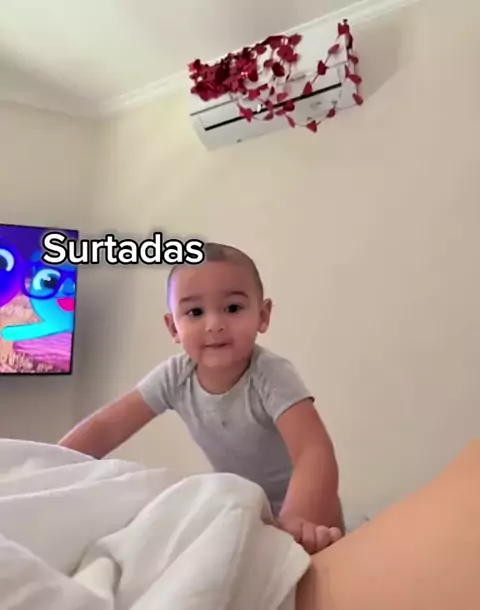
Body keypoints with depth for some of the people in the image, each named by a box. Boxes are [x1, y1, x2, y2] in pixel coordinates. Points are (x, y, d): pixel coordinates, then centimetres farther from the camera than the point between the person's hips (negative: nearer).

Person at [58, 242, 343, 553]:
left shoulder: (273, 376, -32)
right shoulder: (175, 375, -18)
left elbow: (315, 453, -45)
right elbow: (105, 427, -14)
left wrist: (296, 521, -63)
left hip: (294, 504, -5)